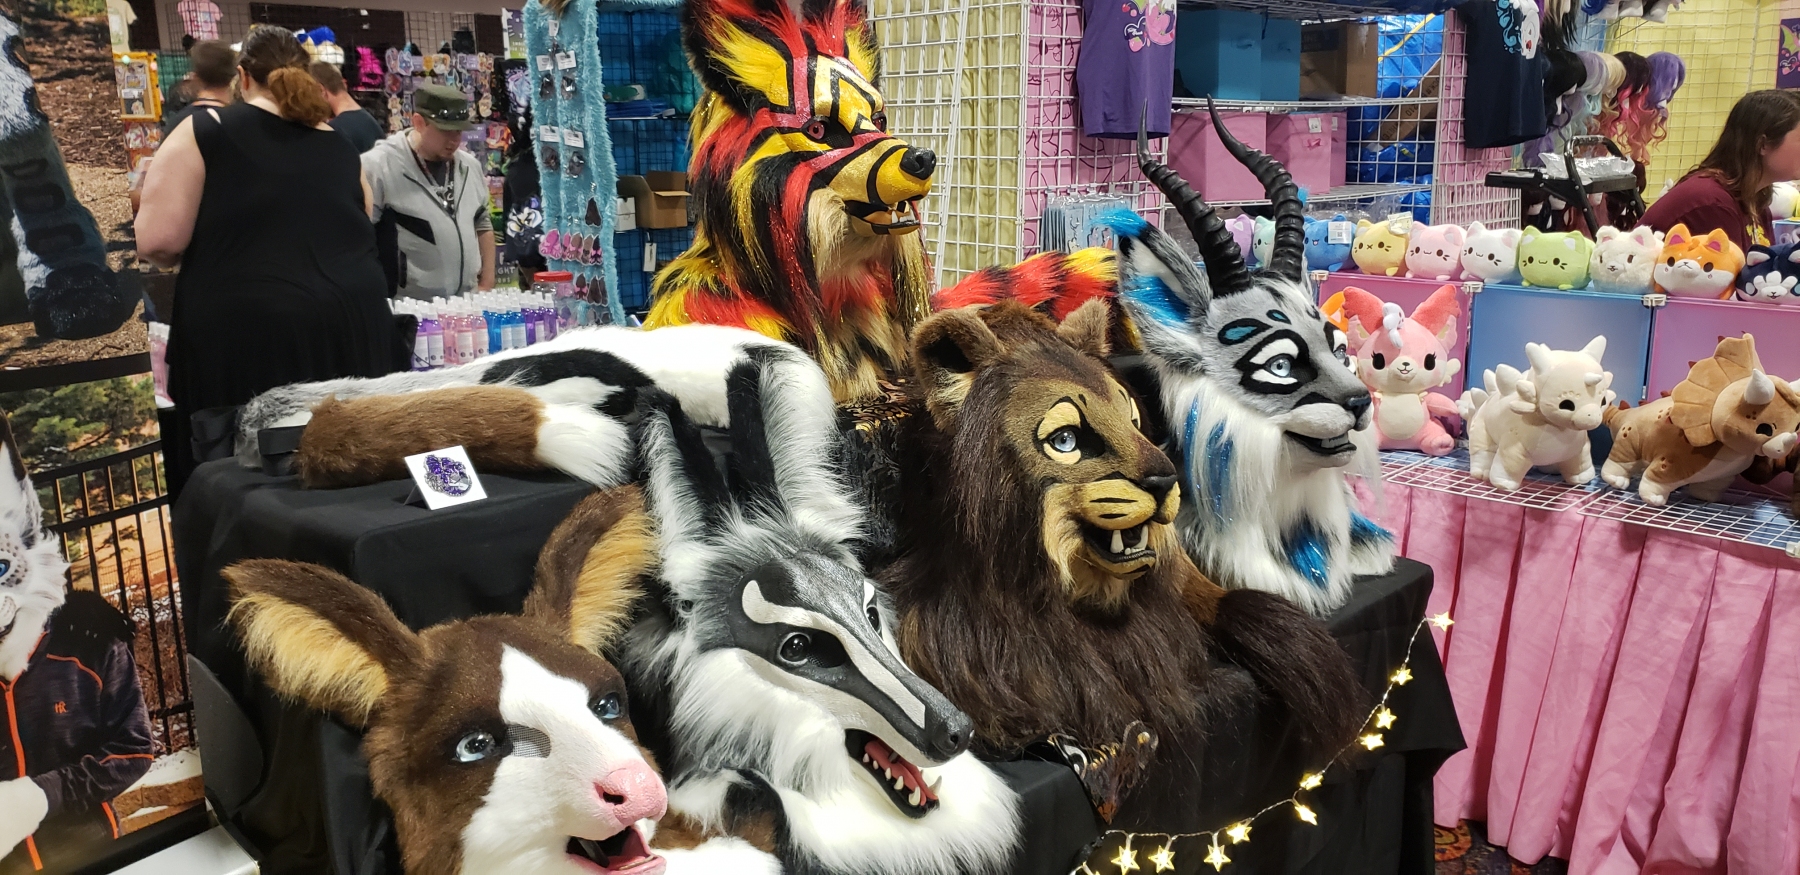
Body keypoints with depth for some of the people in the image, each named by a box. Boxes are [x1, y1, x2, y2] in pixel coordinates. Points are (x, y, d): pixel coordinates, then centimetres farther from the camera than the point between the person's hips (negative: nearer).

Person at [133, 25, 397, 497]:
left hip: (244, 339, -4)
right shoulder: (342, 148, 14)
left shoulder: (203, 132, 1)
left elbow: (158, 241, -5)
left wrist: (215, 245, 15)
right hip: (351, 331, 5)